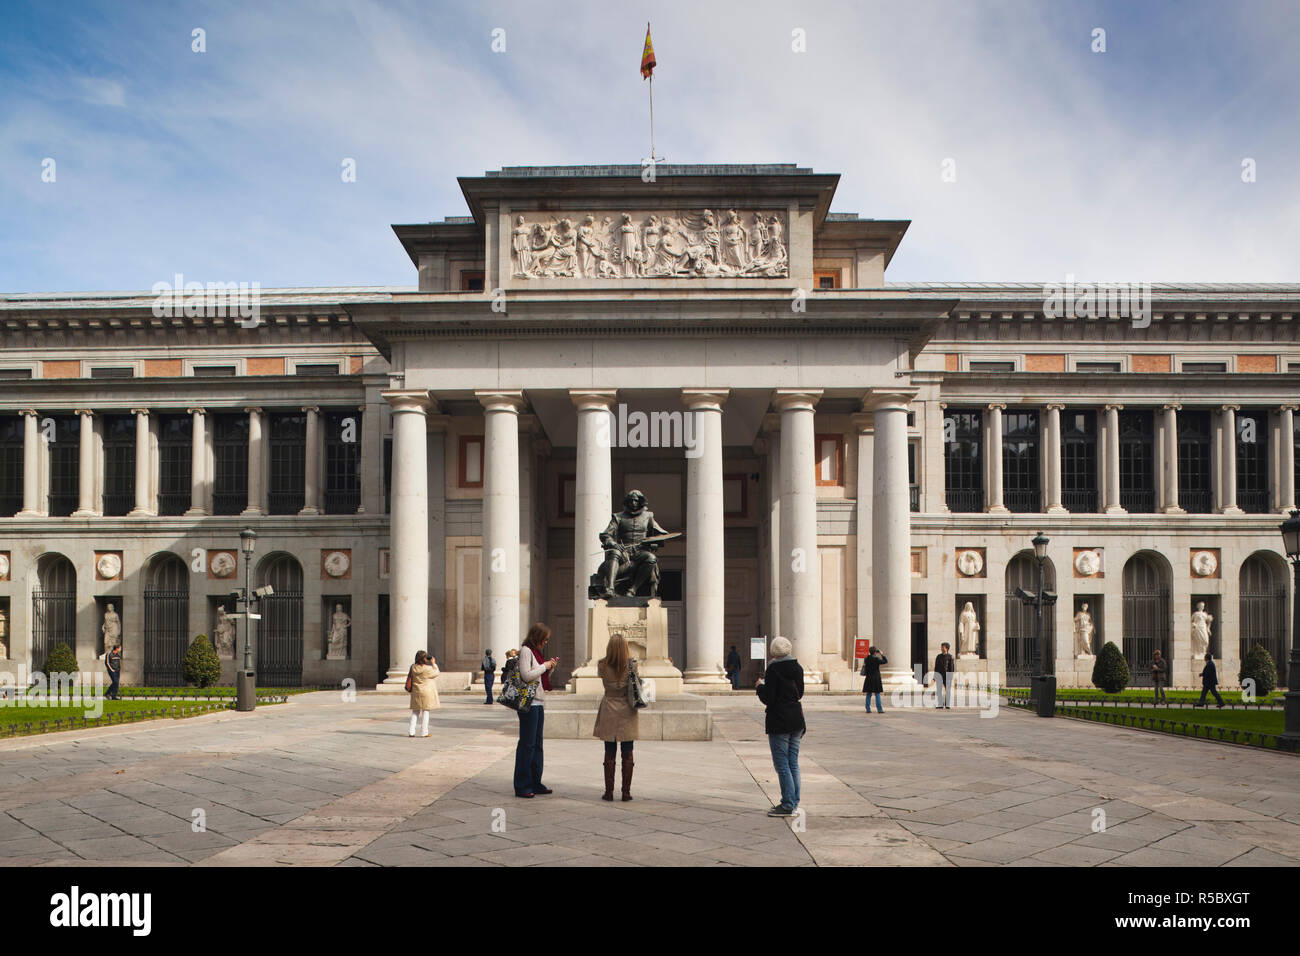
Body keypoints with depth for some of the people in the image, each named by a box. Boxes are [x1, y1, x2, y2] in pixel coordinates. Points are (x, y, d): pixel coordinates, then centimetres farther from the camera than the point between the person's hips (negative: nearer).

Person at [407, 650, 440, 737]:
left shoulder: (413, 667, -4)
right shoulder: (427, 669, -19)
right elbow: (436, 673, -4)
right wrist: (433, 663, 5)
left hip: (415, 692, 5)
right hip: (426, 692, -5)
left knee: (415, 712, 13)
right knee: (425, 712, 4)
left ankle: (412, 732, 11)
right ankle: (424, 732, 7)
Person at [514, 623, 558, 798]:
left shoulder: (536, 652, 19)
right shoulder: (525, 651, -9)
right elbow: (526, 675, -19)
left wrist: (551, 668, 9)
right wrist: (545, 666, -10)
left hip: (538, 703, 9)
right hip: (529, 703, -9)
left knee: (537, 744, 12)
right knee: (527, 744, -5)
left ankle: (535, 783, 18)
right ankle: (522, 787, 0)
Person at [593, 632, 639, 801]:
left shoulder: (602, 665, -10)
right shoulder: (631, 664, -9)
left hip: (609, 709, 0)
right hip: (627, 711, 0)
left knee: (609, 753, 6)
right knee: (627, 754, 5)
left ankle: (609, 792, 7)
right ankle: (626, 792, 6)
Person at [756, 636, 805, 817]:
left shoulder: (773, 669, -14)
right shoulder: (797, 668, 7)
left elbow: (768, 698, -17)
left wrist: (761, 685, 2)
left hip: (779, 723, -7)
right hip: (796, 720, 7)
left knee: (782, 765, -2)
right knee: (793, 763, 13)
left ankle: (788, 805, -2)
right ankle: (794, 802, 18)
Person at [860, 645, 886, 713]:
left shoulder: (867, 659, 3)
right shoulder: (876, 659, -14)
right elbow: (886, 661, -8)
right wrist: (882, 655, 0)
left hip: (868, 679, 5)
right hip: (876, 679, -5)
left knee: (868, 694, 8)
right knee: (877, 694, 0)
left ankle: (868, 709, 8)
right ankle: (879, 709, 0)